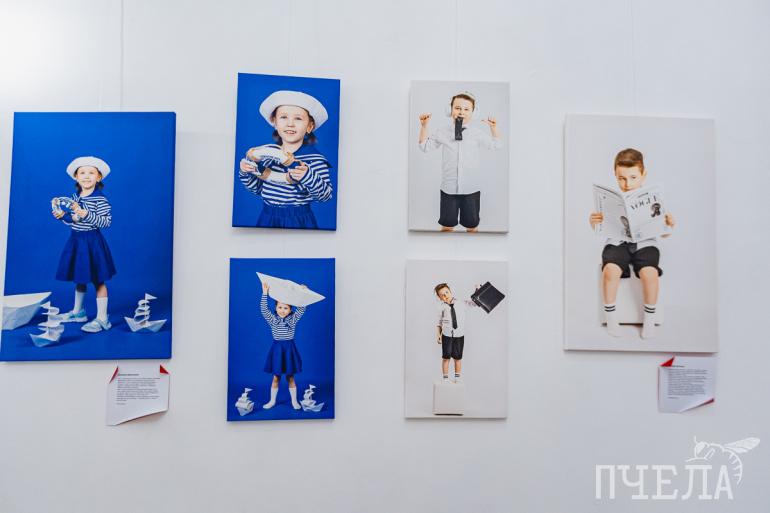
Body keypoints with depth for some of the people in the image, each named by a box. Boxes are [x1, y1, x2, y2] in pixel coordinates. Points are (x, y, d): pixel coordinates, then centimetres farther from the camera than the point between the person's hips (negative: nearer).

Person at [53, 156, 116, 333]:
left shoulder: (100, 199, -14)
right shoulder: (75, 197, 8)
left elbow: (107, 221, -22)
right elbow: (73, 221, 16)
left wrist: (86, 215, -31)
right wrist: (63, 216, -3)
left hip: (92, 242, -7)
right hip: (75, 241, 7)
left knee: (97, 279, -2)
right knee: (79, 277, 19)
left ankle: (102, 319, 4)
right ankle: (78, 311, 35)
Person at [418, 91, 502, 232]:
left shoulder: (477, 132, 1)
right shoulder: (442, 132, 2)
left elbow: (496, 145, 8)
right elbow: (425, 146, 11)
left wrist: (493, 128, -6)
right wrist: (424, 126, 0)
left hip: (471, 188, 0)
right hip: (449, 188, 0)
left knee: (472, 224, 12)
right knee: (447, 224, 9)